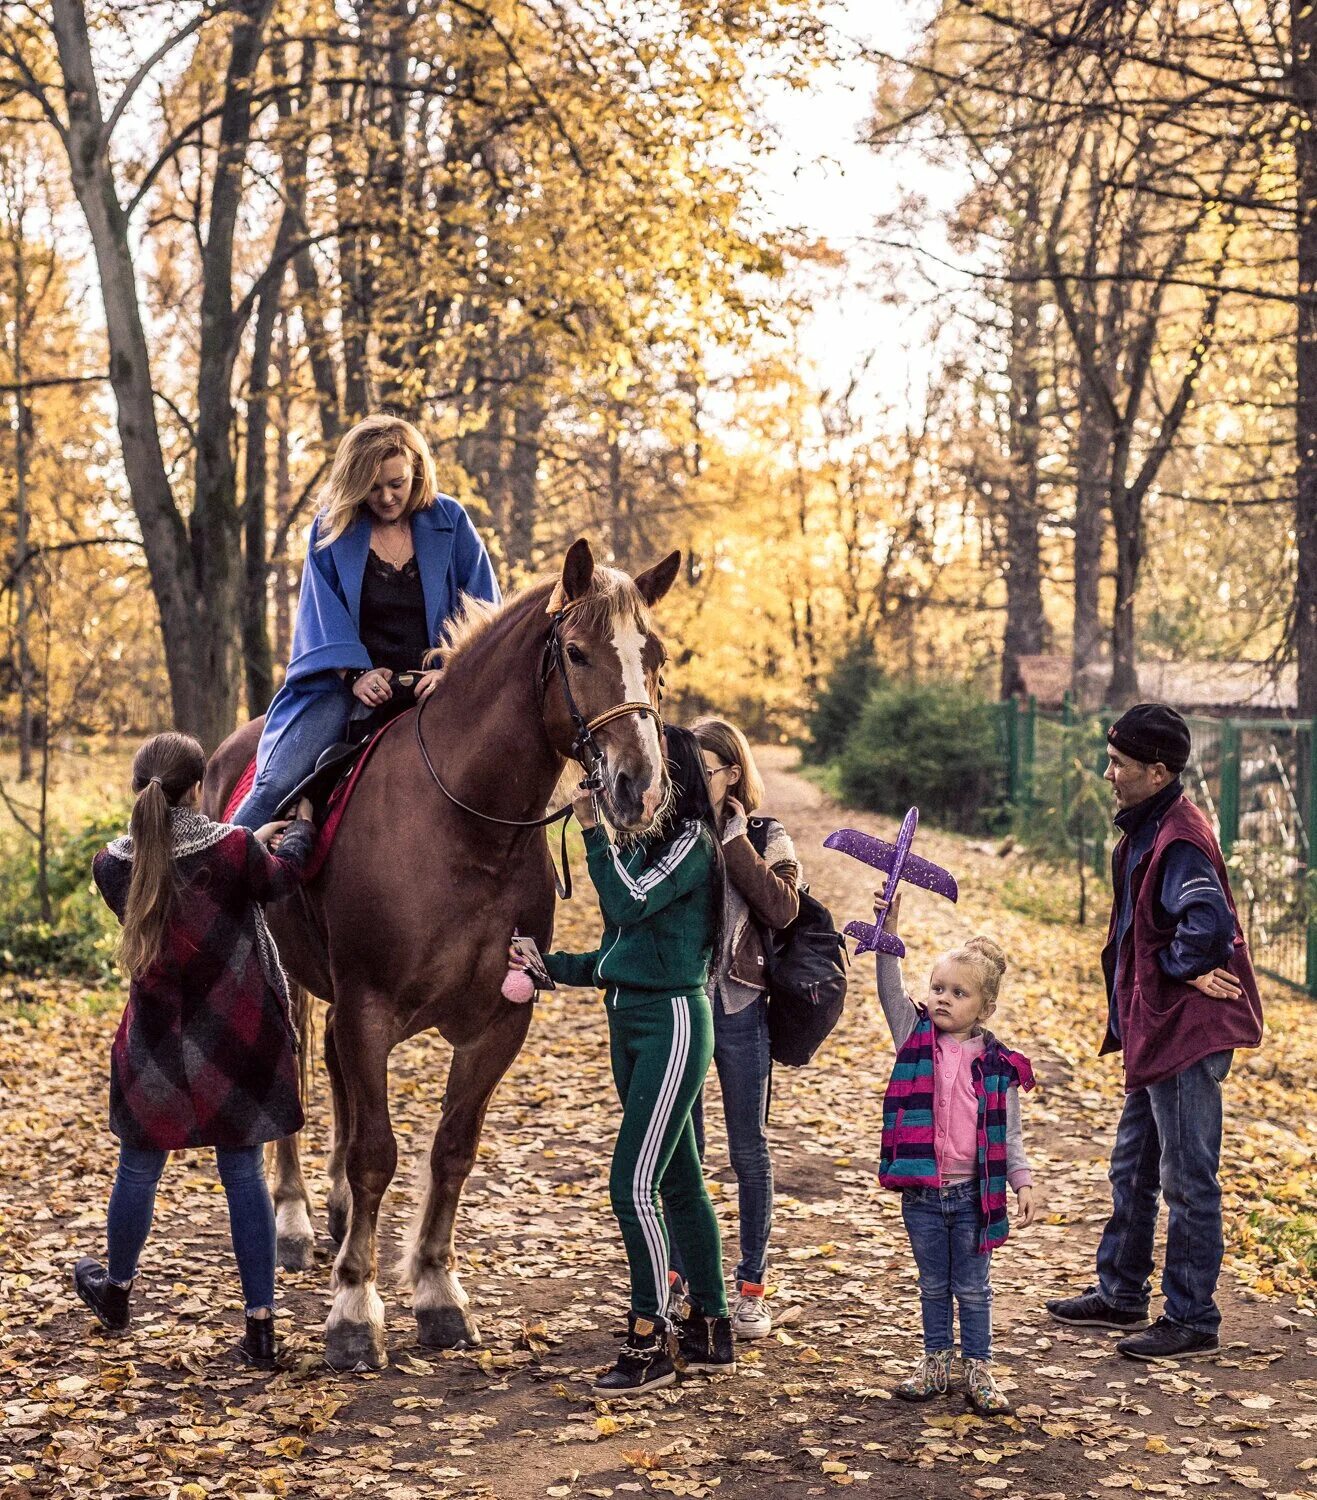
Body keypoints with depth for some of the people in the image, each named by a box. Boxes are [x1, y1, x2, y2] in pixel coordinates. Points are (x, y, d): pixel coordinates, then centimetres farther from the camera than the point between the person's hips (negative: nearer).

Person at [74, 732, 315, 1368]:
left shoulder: (113, 866, -8)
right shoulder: (235, 850, -16)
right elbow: (279, 878, 6)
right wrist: (298, 828, 27)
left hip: (156, 1050, 2)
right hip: (239, 1048, -1)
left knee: (138, 1172, 20)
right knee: (244, 1176, 9)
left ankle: (117, 1291, 42)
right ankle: (260, 1322, 12)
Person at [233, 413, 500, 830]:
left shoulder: (450, 521, 3)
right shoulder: (331, 528, 3)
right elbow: (325, 618, 2)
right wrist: (355, 674, -15)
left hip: (431, 686, 1)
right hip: (352, 682, -1)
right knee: (278, 782, -19)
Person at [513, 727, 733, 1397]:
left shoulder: (691, 840, -10)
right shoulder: (640, 842, 14)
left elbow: (629, 902, -25)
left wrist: (596, 832, -17)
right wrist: (551, 967, 6)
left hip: (672, 1021, -9)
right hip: (627, 1020, 9)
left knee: (632, 1184, -11)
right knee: (678, 1182, 13)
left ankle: (650, 1340, 0)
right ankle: (711, 1333, 22)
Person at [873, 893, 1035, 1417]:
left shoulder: (997, 1063, -2)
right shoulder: (915, 1037, -1)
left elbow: (1009, 1132, 3)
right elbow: (890, 990, -15)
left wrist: (1022, 1182, -5)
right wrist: (888, 932, -28)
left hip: (974, 1193, -1)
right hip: (921, 1192, 1)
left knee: (973, 1289, 10)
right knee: (933, 1286, 15)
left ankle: (978, 1370, 21)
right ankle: (936, 1362, 28)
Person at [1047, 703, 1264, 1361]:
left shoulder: (1179, 840, -21)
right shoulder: (1143, 830, 11)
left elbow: (1209, 923, -37)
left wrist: (1177, 967, -19)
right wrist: (1129, 1014, 11)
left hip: (1186, 1035, -11)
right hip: (1153, 1031, 11)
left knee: (1187, 1180, 0)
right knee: (1132, 1170, 20)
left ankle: (1191, 1320, 11)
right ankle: (1120, 1295, 33)